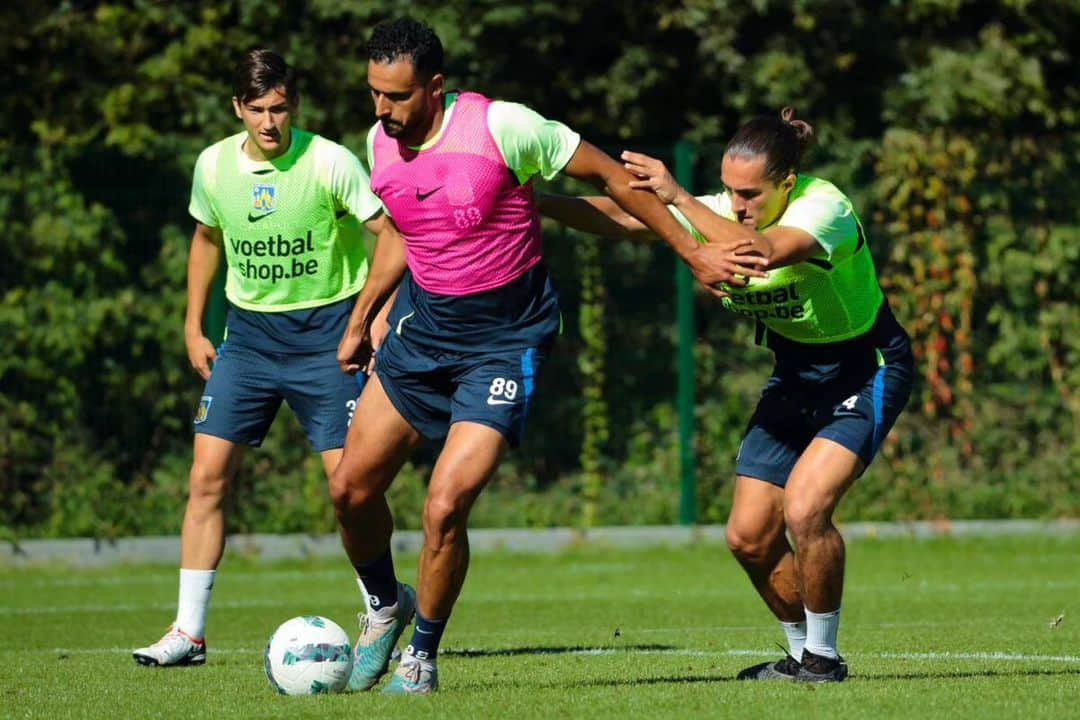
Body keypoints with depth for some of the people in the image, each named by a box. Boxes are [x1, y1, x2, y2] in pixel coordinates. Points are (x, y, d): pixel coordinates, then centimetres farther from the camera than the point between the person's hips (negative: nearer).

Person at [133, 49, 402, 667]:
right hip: (248, 331, 4)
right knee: (208, 473, -4)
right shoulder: (214, 166, 0)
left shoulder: (330, 163, -14)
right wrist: (194, 326, 16)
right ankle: (189, 633, 1)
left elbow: (391, 237, -11)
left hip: (325, 331, -4)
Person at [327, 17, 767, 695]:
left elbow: (607, 174, -10)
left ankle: (423, 656, 6)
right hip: (423, 325, 6)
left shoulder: (500, 125, -20)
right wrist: (363, 318, 20)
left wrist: (693, 251, -8)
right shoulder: (381, 144, -2)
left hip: (505, 337, -6)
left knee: (445, 507, -17)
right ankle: (386, 605, 35)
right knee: (351, 488, 5)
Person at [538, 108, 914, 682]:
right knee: (748, 537, 1)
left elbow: (762, 252, -48)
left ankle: (823, 656, -5)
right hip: (793, 375, 7)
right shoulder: (718, 212, -9)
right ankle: (801, 652, 23)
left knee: (804, 509, -25)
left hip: (864, 373, -7)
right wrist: (534, 203, -25)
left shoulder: (825, 208, -28)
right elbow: (624, 220, -12)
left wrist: (678, 197, -50)